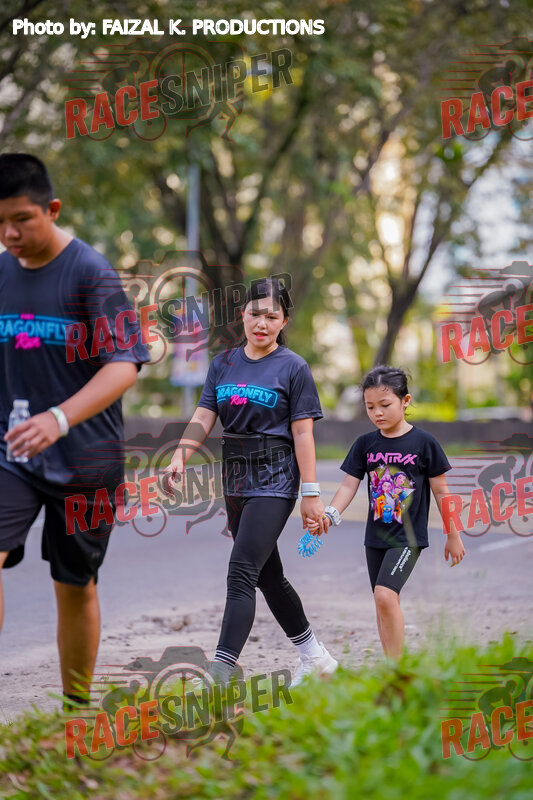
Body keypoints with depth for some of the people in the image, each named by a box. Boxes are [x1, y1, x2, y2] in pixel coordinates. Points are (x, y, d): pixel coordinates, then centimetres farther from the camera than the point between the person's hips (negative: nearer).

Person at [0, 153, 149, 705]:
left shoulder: (91, 273, -11)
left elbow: (124, 365, -20)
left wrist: (59, 418, -33)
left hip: (83, 458, -3)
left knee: (74, 586, 7)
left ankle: (77, 701, 24)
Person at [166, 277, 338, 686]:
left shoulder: (294, 368, -4)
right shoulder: (223, 363, 10)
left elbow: (302, 433, -7)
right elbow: (204, 416, 4)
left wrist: (311, 492, -9)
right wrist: (180, 457, -14)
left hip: (274, 481, -7)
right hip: (236, 479, 7)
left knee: (242, 573, -17)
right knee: (268, 575, 15)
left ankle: (220, 673, -22)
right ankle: (313, 655, 32)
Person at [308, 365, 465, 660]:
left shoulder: (424, 443, -6)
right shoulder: (365, 444, 5)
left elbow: (440, 491, 0)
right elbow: (349, 485, 1)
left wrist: (453, 536, 3)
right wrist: (329, 515, -17)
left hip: (408, 536, -5)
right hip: (376, 537, 5)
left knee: (385, 594, -22)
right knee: (385, 604, 10)